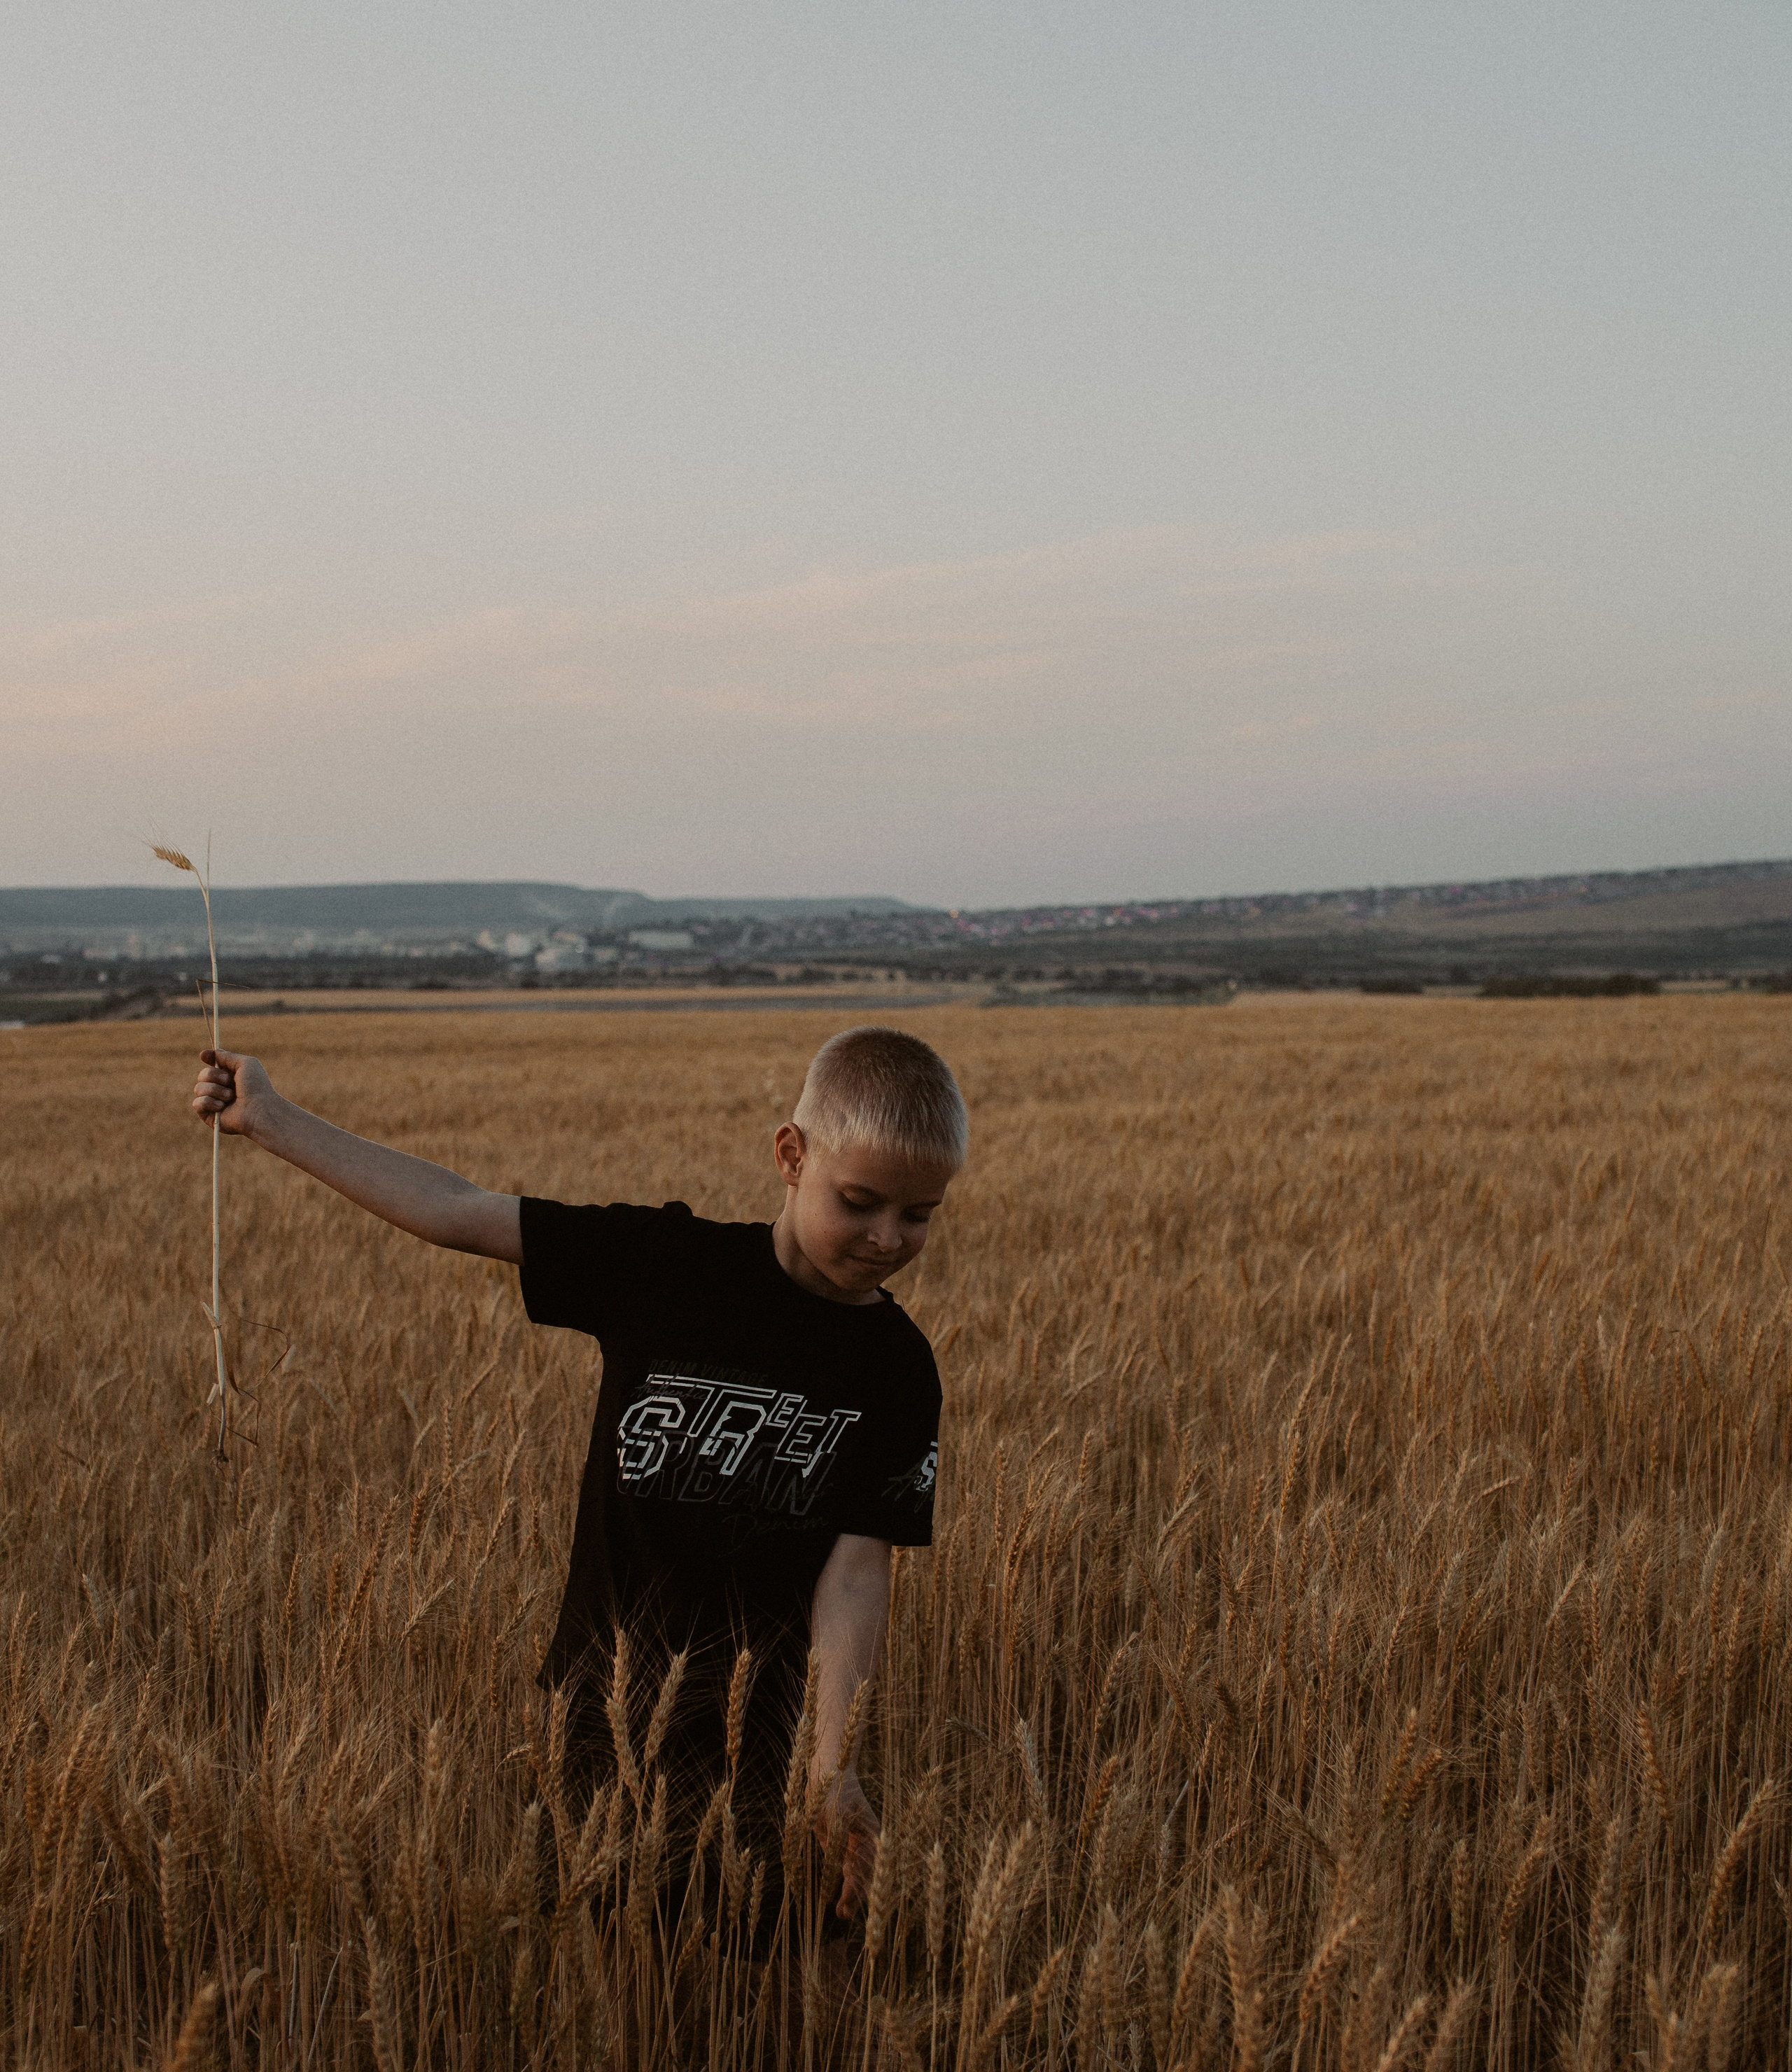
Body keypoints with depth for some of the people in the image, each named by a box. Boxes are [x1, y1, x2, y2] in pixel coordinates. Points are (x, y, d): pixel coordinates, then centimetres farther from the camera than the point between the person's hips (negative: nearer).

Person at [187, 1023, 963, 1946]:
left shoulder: (894, 1369, -6)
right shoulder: (666, 1261, -6)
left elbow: (857, 1568, -10)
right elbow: (460, 1213, -3)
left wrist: (834, 1767, -20)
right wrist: (271, 1120, -2)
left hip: (766, 1731, -1)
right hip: (605, 1705, 1)